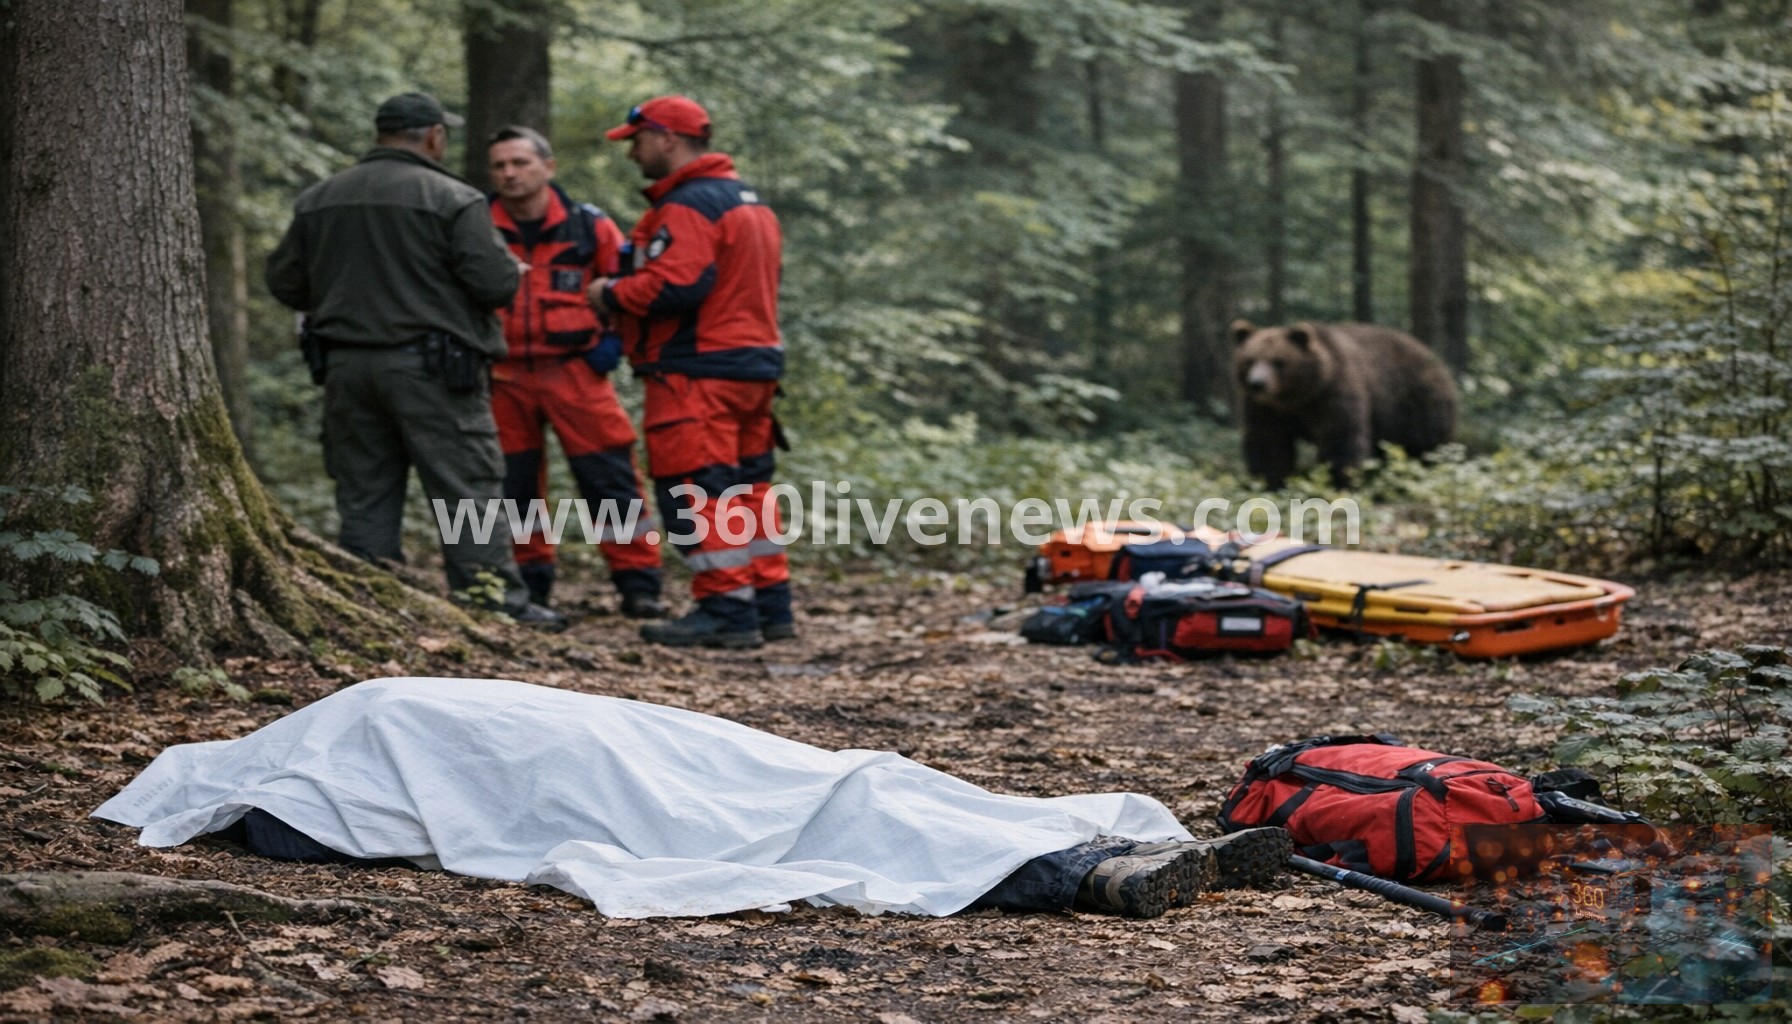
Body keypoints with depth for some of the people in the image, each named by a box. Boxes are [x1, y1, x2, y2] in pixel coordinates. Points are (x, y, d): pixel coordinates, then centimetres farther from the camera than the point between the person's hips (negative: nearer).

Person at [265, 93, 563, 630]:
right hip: (428, 367, -5)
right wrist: (508, 267, 9)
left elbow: (284, 282, 13)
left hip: (346, 364, 5)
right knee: (467, 488, -2)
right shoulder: (452, 199, -8)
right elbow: (496, 283, -14)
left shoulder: (317, 201, 10)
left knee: (365, 496, 9)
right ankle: (496, 601, -3)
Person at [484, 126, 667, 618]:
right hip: (504, 376, 2)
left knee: (610, 479, -5)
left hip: (575, 371, -2)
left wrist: (615, 338, 0)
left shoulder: (588, 226, 0)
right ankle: (527, 586, 21)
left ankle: (638, 582, -1)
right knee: (512, 485, 8)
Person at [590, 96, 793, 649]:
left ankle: (726, 610, -7)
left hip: (697, 373, -10)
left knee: (697, 493, -7)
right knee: (747, 486, 15)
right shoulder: (748, 200, 18)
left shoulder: (688, 206, -15)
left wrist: (611, 294, -8)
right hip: (754, 365, 10)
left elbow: (675, 285, -25)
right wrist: (632, 271, 15)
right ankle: (770, 603, 18)